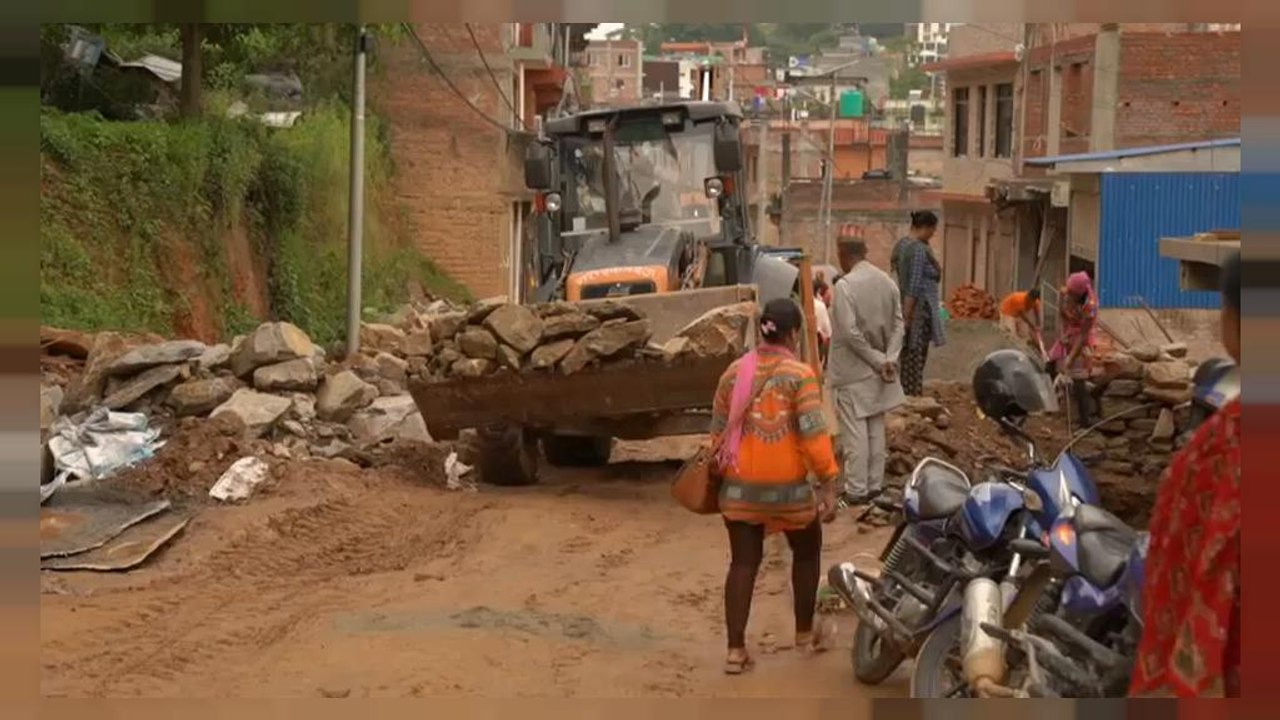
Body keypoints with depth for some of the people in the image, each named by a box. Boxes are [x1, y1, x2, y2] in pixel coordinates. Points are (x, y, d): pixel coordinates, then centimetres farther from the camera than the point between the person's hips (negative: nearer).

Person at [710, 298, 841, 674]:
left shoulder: (734, 372, 3)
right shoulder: (800, 375, -11)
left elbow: (718, 431, 9)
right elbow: (813, 434, -16)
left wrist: (722, 471, 22)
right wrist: (829, 483, -12)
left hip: (740, 485, 4)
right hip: (787, 486, -3)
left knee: (743, 562, 7)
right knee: (806, 551, 20)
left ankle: (735, 649, 1)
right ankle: (805, 633, 30)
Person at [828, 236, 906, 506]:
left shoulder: (846, 285, -18)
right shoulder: (887, 281, 4)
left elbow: (851, 332, -22)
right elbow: (898, 324, 2)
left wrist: (878, 361, -13)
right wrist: (890, 359, -7)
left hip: (853, 370, -7)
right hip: (878, 369, 7)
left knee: (854, 430, -1)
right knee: (876, 427, 14)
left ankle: (856, 490, 2)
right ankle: (875, 484, 20)